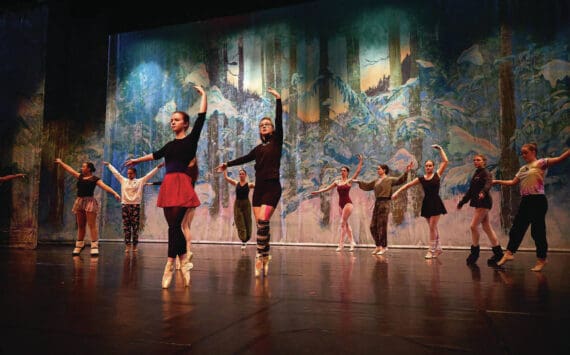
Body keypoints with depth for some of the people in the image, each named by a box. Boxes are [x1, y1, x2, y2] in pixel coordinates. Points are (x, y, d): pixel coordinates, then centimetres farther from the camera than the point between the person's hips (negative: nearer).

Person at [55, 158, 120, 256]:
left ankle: (94, 246, -11)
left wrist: (115, 193, -29)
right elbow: (69, 169, 26)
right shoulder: (80, 176, 14)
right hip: (79, 202, 6)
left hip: (90, 202, -6)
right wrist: (61, 162, 35)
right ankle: (79, 245, 20)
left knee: (92, 225, -10)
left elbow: (105, 186, -16)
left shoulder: (95, 179, -4)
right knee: (80, 226, 11)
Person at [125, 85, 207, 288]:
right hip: (168, 185, 7)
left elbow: (202, 116, -3)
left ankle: (169, 267, -6)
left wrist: (203, 94, 3)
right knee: (174, 226, 4)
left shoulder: (191, 139, 4)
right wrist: (136, 160, 49)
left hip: (181, 184, -7)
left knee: (174, 226, -10)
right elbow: (156, 155, 37)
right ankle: (184, 262, 12)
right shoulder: (170, 144, 20)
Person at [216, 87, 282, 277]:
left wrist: (278, 99, -10)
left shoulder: (277, 142, 4)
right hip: (259, 188, 5)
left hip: (272, 187, -5)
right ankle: (265, 257, 9)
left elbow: (279, 121, -6)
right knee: (260, 223, 1)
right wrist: (227, 164, 27)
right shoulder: (258, 148, 17)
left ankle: (260, 256, -11)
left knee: (263, 221, -18)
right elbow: (245, 158, 28)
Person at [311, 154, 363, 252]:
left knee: (343, 223, -11)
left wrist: (360, 161, -16)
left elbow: (358, 171, -10)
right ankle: (352, 242, 18)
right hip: (341, 204, 6)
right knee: (346, 223, 9)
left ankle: (341, 244, -8)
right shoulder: (337, 182, 10)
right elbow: (327, 188, 13)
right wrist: (317, 192, 7)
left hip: (348, 203, -6)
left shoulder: (349, 181, -2)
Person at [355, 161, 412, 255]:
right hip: (377, 203, 7)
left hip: (384, 203, -7)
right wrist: (358, 182, 29)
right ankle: (378, 246, 20)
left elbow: (399, 180, -17)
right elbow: (367, 186, 28)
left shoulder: (389, 179, -3)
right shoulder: (376, 181, 16)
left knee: (382, 226, -4)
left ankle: (384, 247, 8)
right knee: (373, 226, 8)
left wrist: (406, 172, -30)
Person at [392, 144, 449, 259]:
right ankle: (438, 248, 23)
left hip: (436, 203, -3)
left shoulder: (437, 175, -1)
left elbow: (445, 161, -5)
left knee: (432, 227, -8)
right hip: (427, 203, 4)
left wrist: (440, 149, 0)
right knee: (433, 227, 11)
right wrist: (397, 192, 1)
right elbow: (408, 185, 8)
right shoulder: (421, 179, 5)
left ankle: (431, 250, -2)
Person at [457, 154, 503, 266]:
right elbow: (470, 190, 25)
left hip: (484, 203, -9)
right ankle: (498, 253, 13)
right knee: (487, 228, 8)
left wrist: (483, 192, -47)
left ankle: (474, 252, 1)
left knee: (474, 226, -10)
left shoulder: (485, 173, -7)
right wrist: (462, 202, 27)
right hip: (479, 203, 9)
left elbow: (488, 183, -28)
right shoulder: (476, 174, 19)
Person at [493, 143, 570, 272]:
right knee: (516, 228, 9)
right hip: (525, 201, 7)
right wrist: (497, 181, 19)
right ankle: (509, 253, 17)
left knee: (538, 230, -1)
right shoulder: (522, 169, 17)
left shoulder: (540, 163, -4)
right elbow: (513, 182, 22)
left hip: (538, 200, -7)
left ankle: (541, 260, 10)